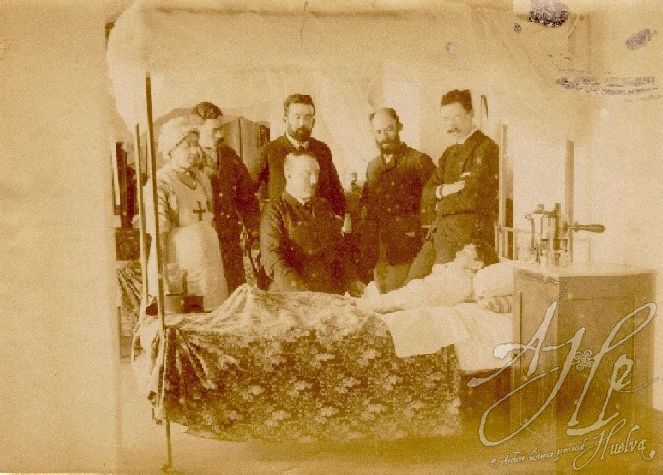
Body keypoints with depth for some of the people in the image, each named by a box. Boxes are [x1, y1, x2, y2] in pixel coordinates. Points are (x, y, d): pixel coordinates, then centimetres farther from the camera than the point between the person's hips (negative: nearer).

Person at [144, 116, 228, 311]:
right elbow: (158, 237, -12)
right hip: (178, 273, -6)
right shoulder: (159, 185, -8)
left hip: (209, 271, 6)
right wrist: (164, 282, -16)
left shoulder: (202, 179, 13)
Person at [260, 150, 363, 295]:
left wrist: (351, 282, 8)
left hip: (330, 294, 5)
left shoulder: (325, 207, 17)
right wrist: (302, 293, -22)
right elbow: (273, 261, -12)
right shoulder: (275, 211, -2)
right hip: (289, 296, -4)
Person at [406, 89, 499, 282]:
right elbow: (426, 195, 16)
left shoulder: (486, 148, -2)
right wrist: (445, 190, -6)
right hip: (441, 229, 8)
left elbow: (476, 190, -13)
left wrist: (442, 202, 1)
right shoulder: (449, 153, 23)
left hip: (470, 230, -8)